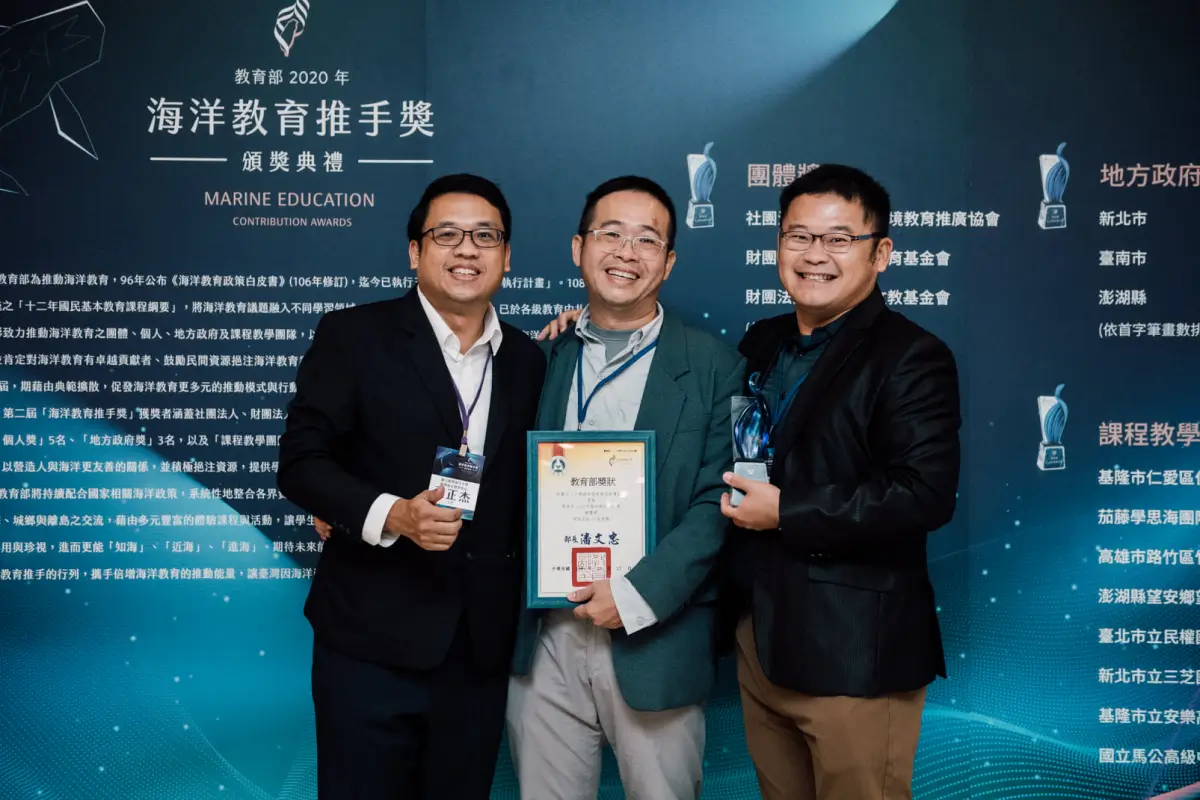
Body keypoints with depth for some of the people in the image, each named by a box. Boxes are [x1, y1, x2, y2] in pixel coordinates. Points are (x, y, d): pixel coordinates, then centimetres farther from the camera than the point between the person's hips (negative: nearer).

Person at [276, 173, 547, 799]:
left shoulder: (528, 360, 9)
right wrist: (390, 515, -22)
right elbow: (301, 462, -7)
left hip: (483, 653, 4)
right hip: (372, 644, -3)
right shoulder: (352, 336, -3)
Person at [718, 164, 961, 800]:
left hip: (853, 653, -7)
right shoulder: (760, 344, 11)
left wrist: (786, 512, -19)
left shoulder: (911, 358, -11)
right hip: (759, 635, 7)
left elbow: (926, 494, -23)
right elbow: (736, 456, 25)